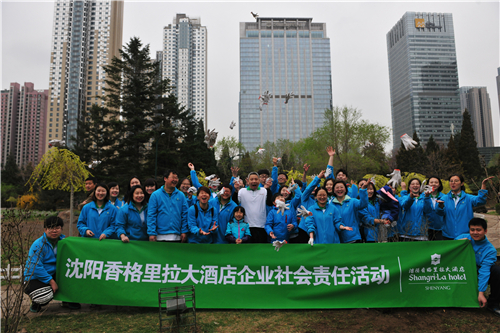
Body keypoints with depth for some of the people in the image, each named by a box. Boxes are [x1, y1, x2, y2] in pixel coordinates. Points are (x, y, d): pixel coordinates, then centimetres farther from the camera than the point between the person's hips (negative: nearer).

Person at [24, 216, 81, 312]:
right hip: (34, 278, -6)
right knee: (45, 297, -32)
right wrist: (51, 281, -22)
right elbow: (35, 267, -23)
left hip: (53, 274, 6)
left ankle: (68, 301, 5)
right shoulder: (38, 245, -18)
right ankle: (35, 304, 9)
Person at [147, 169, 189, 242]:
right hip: (161, 237, -2)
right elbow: (151, 215, -3)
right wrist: (152, 233, -9)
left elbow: (185, 214, 7)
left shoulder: (181, 195, 7)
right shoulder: (155, 195, 0)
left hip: (177, 237, 2)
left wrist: (184, 231, 0)